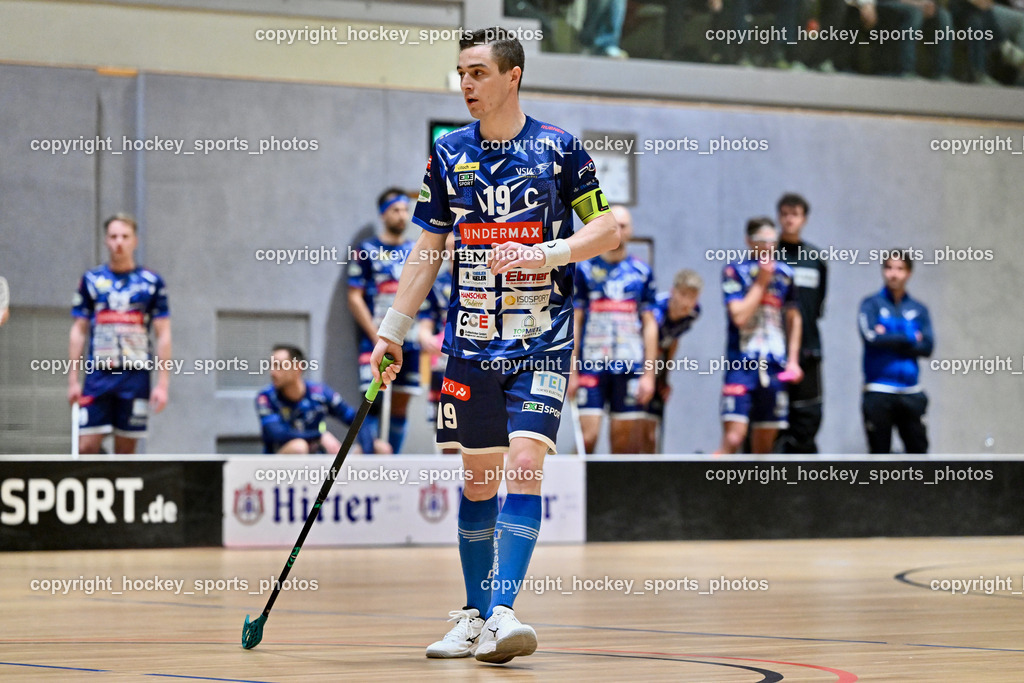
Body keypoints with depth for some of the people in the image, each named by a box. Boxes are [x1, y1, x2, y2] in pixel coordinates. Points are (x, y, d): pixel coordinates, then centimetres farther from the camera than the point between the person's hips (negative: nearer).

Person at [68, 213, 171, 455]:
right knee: (86, 447, -9)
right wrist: (73, 379, 4)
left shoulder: (152, 282, 4)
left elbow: (163, 335, 4)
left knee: (125, 450, 2)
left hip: (136, 376, -1)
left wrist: (162, 383, -3)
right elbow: (78, 331, 11)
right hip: (98, 374, 1)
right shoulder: (91, 280, 8)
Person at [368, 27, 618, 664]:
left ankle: (502, 613, -22)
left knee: (525, 463, -16)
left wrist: (543, 254, -16)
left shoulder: (559, 147, -3)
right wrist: (393, 332, 9)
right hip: (471, 342, 3)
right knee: (478, 475, 7)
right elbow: (428, 249, 12)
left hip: (542, 341, -3)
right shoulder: (449, 153, 6)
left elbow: (608, 230, -1)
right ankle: (474, 617, 16)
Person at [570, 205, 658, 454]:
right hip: (592, 366, -1)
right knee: (588, 435, -10)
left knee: (624, 440, 0)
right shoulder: (585, 270, 4)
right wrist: (571, 371, -1)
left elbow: (650, 324, 9)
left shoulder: (642, 272, 8)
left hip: (630, 368, 1)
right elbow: (574, 322, 5)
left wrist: (649, 374, 3)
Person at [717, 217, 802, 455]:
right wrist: (761, 281, -9)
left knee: (764, 445, 5)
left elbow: (793, 318, 21)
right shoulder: (735, 272, -3)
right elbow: (740, 316, -15)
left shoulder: (784, 273, 11)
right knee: (733, 437, -16)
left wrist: (793, 360, 13)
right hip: (741, 364, -5)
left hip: (774, 368, 5)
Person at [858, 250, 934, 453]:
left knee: (918, 449, 1)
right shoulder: (872, 304, 3)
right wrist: (910, 339, -5)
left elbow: (927, 347, -1)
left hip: (911, 393, 3)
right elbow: (871, 337, -14)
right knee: (879, 452, 2)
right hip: (878, 392, -3)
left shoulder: (918, 309, 11)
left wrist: (890, 340, -9)